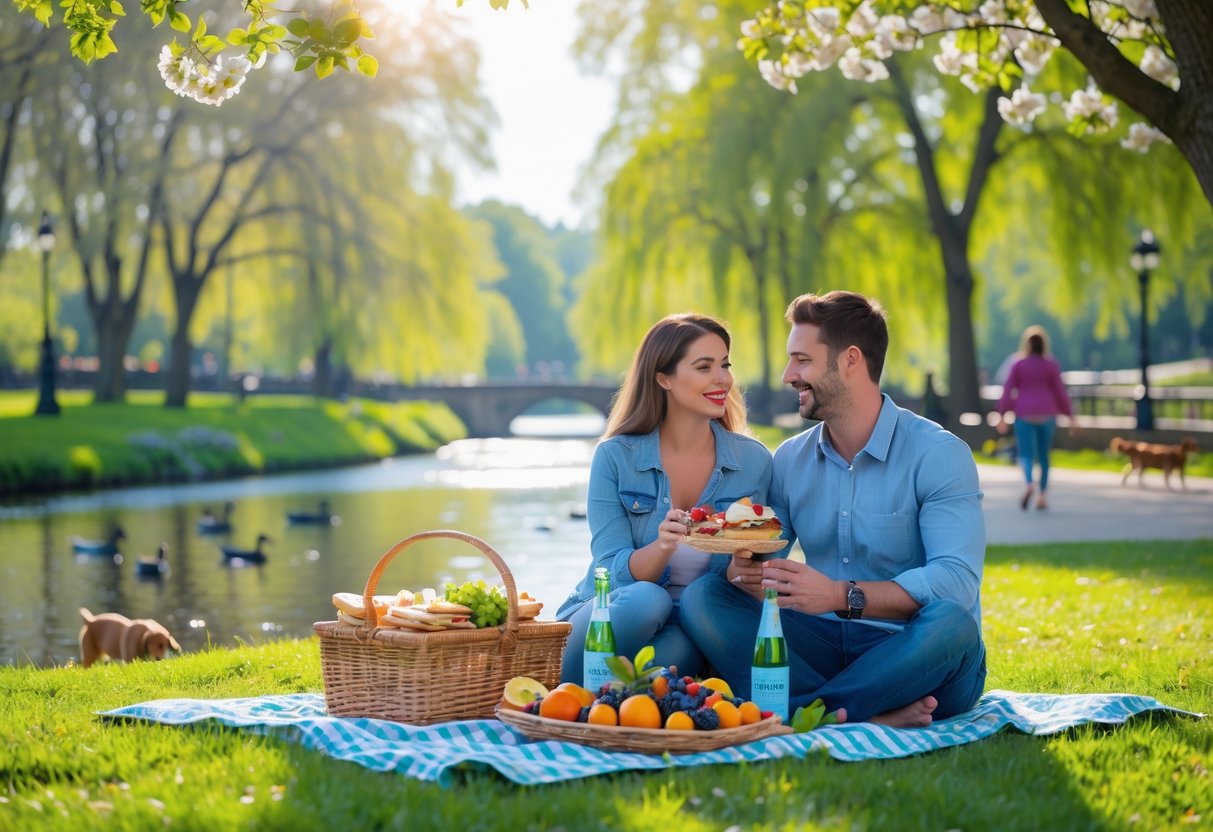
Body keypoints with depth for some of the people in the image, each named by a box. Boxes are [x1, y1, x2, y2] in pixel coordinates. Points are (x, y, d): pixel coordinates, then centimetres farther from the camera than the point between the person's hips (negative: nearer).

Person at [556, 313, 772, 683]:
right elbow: (613, 570, -12)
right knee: (644, 599, -35)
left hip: (688, 632, 1)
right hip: (606, 619, 0)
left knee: (674, 653, -35)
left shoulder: (753, 462, -2)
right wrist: (663, 546, -34)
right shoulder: (615, 457, -7)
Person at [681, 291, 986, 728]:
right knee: (702, 596, -14)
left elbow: (958, 580, -21)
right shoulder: (789, 459, 10)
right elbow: (761, 563, 11)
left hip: (912, 657, -5)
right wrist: (741, 570, -16)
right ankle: (870, 715, -31)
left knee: (948, 622, -37)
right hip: (825, 648, 5)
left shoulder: (938, 454, -9)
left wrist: (840, 595, -33)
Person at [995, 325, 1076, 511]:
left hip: (1025, 415, -1)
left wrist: (1002, 416, 0)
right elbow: (1060, 391, -1)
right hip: (1046, 414, 1)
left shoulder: (1019, 364, -2)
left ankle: (1029, 483, -32)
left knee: (1026, 454, -4)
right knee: (1043, 456, 13)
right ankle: (1043, 495, 11)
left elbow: (1007, 391, -4)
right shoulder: (1051, 364, -1)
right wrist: (1069, 416, 4)